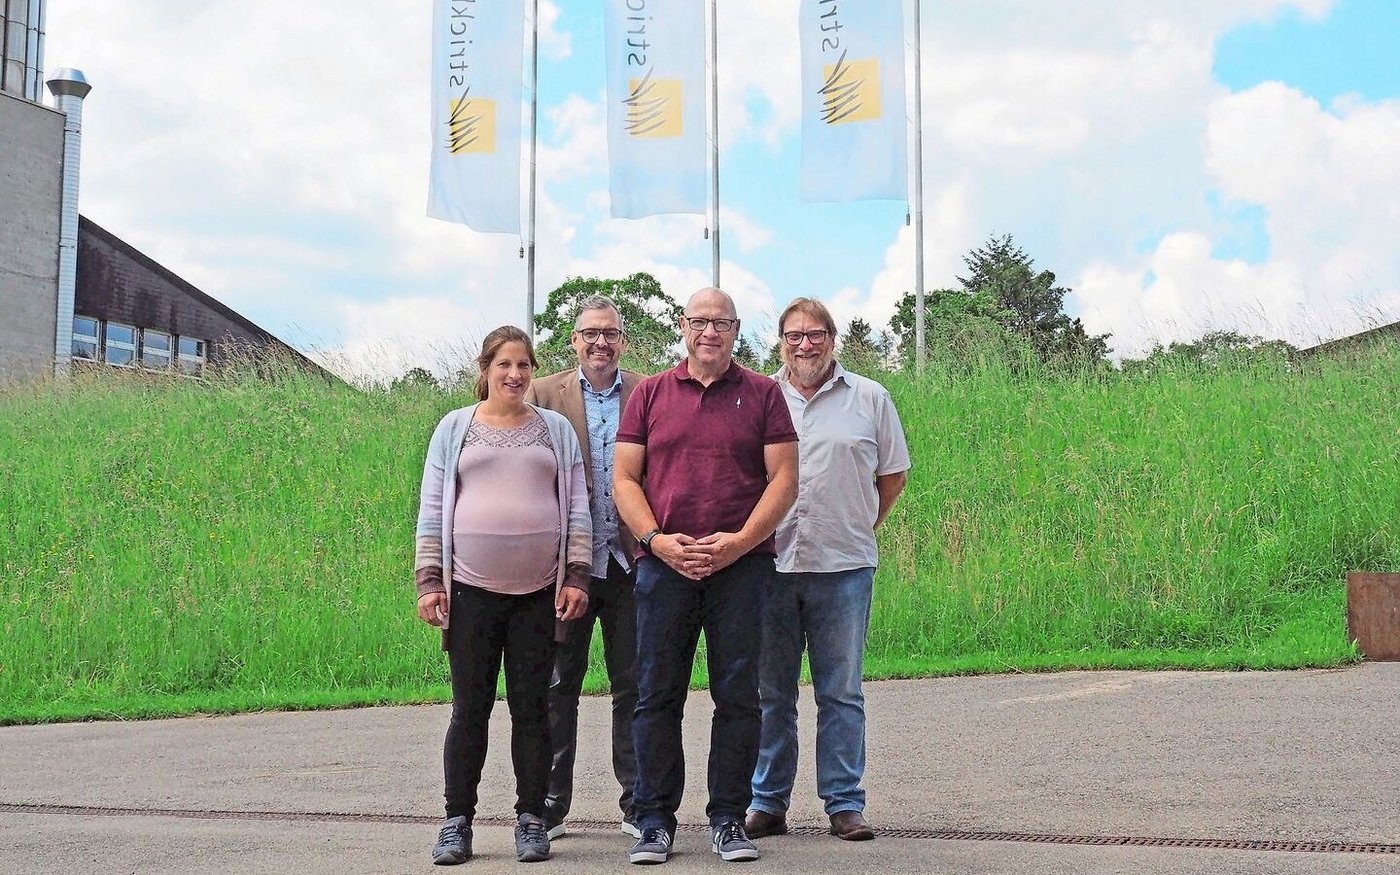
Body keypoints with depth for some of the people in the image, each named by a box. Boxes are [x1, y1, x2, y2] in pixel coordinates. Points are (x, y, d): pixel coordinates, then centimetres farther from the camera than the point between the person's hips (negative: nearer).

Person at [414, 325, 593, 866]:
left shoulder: (556, 429, 11)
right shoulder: (455, 429, 9)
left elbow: (578, 509, 9)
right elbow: (431, 509, 7)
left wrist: (577, 577, 1)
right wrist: (429, 581, 0)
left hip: (540, 591, 1)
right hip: (471, 589, 0)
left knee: (532, 707, 5)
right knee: (470, 709, 3)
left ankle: (531, 821, 13)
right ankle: (457, 823, 11)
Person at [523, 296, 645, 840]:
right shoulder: (543, 395, 5)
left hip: (630, 563, 1)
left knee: (633, 687, 6)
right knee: (558, 686, 6)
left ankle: (638, 804, 15)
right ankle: (549, 806, 15)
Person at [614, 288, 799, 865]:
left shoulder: (762, 394, 8)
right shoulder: (651, 394, 12)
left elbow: (783, 478, 2)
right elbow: (624, 478, 8)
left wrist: (739, 541, -9)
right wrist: (656, 539, -7)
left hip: (742, 565, -1)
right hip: (664, 564, 1)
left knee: (738, 696, 2)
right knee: (657, 696, 3)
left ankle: (729, 820, 11)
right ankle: (655, 822, 11)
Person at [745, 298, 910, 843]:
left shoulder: (869, 399, 7)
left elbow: (894, 474, 14)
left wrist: (861, 527, 11)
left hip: (843, 567, -1)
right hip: (769, 564, 1)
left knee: (841, 692, 3)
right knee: (770, 692, 7)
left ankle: (845, 803, 11)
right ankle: (767, 802, 15)